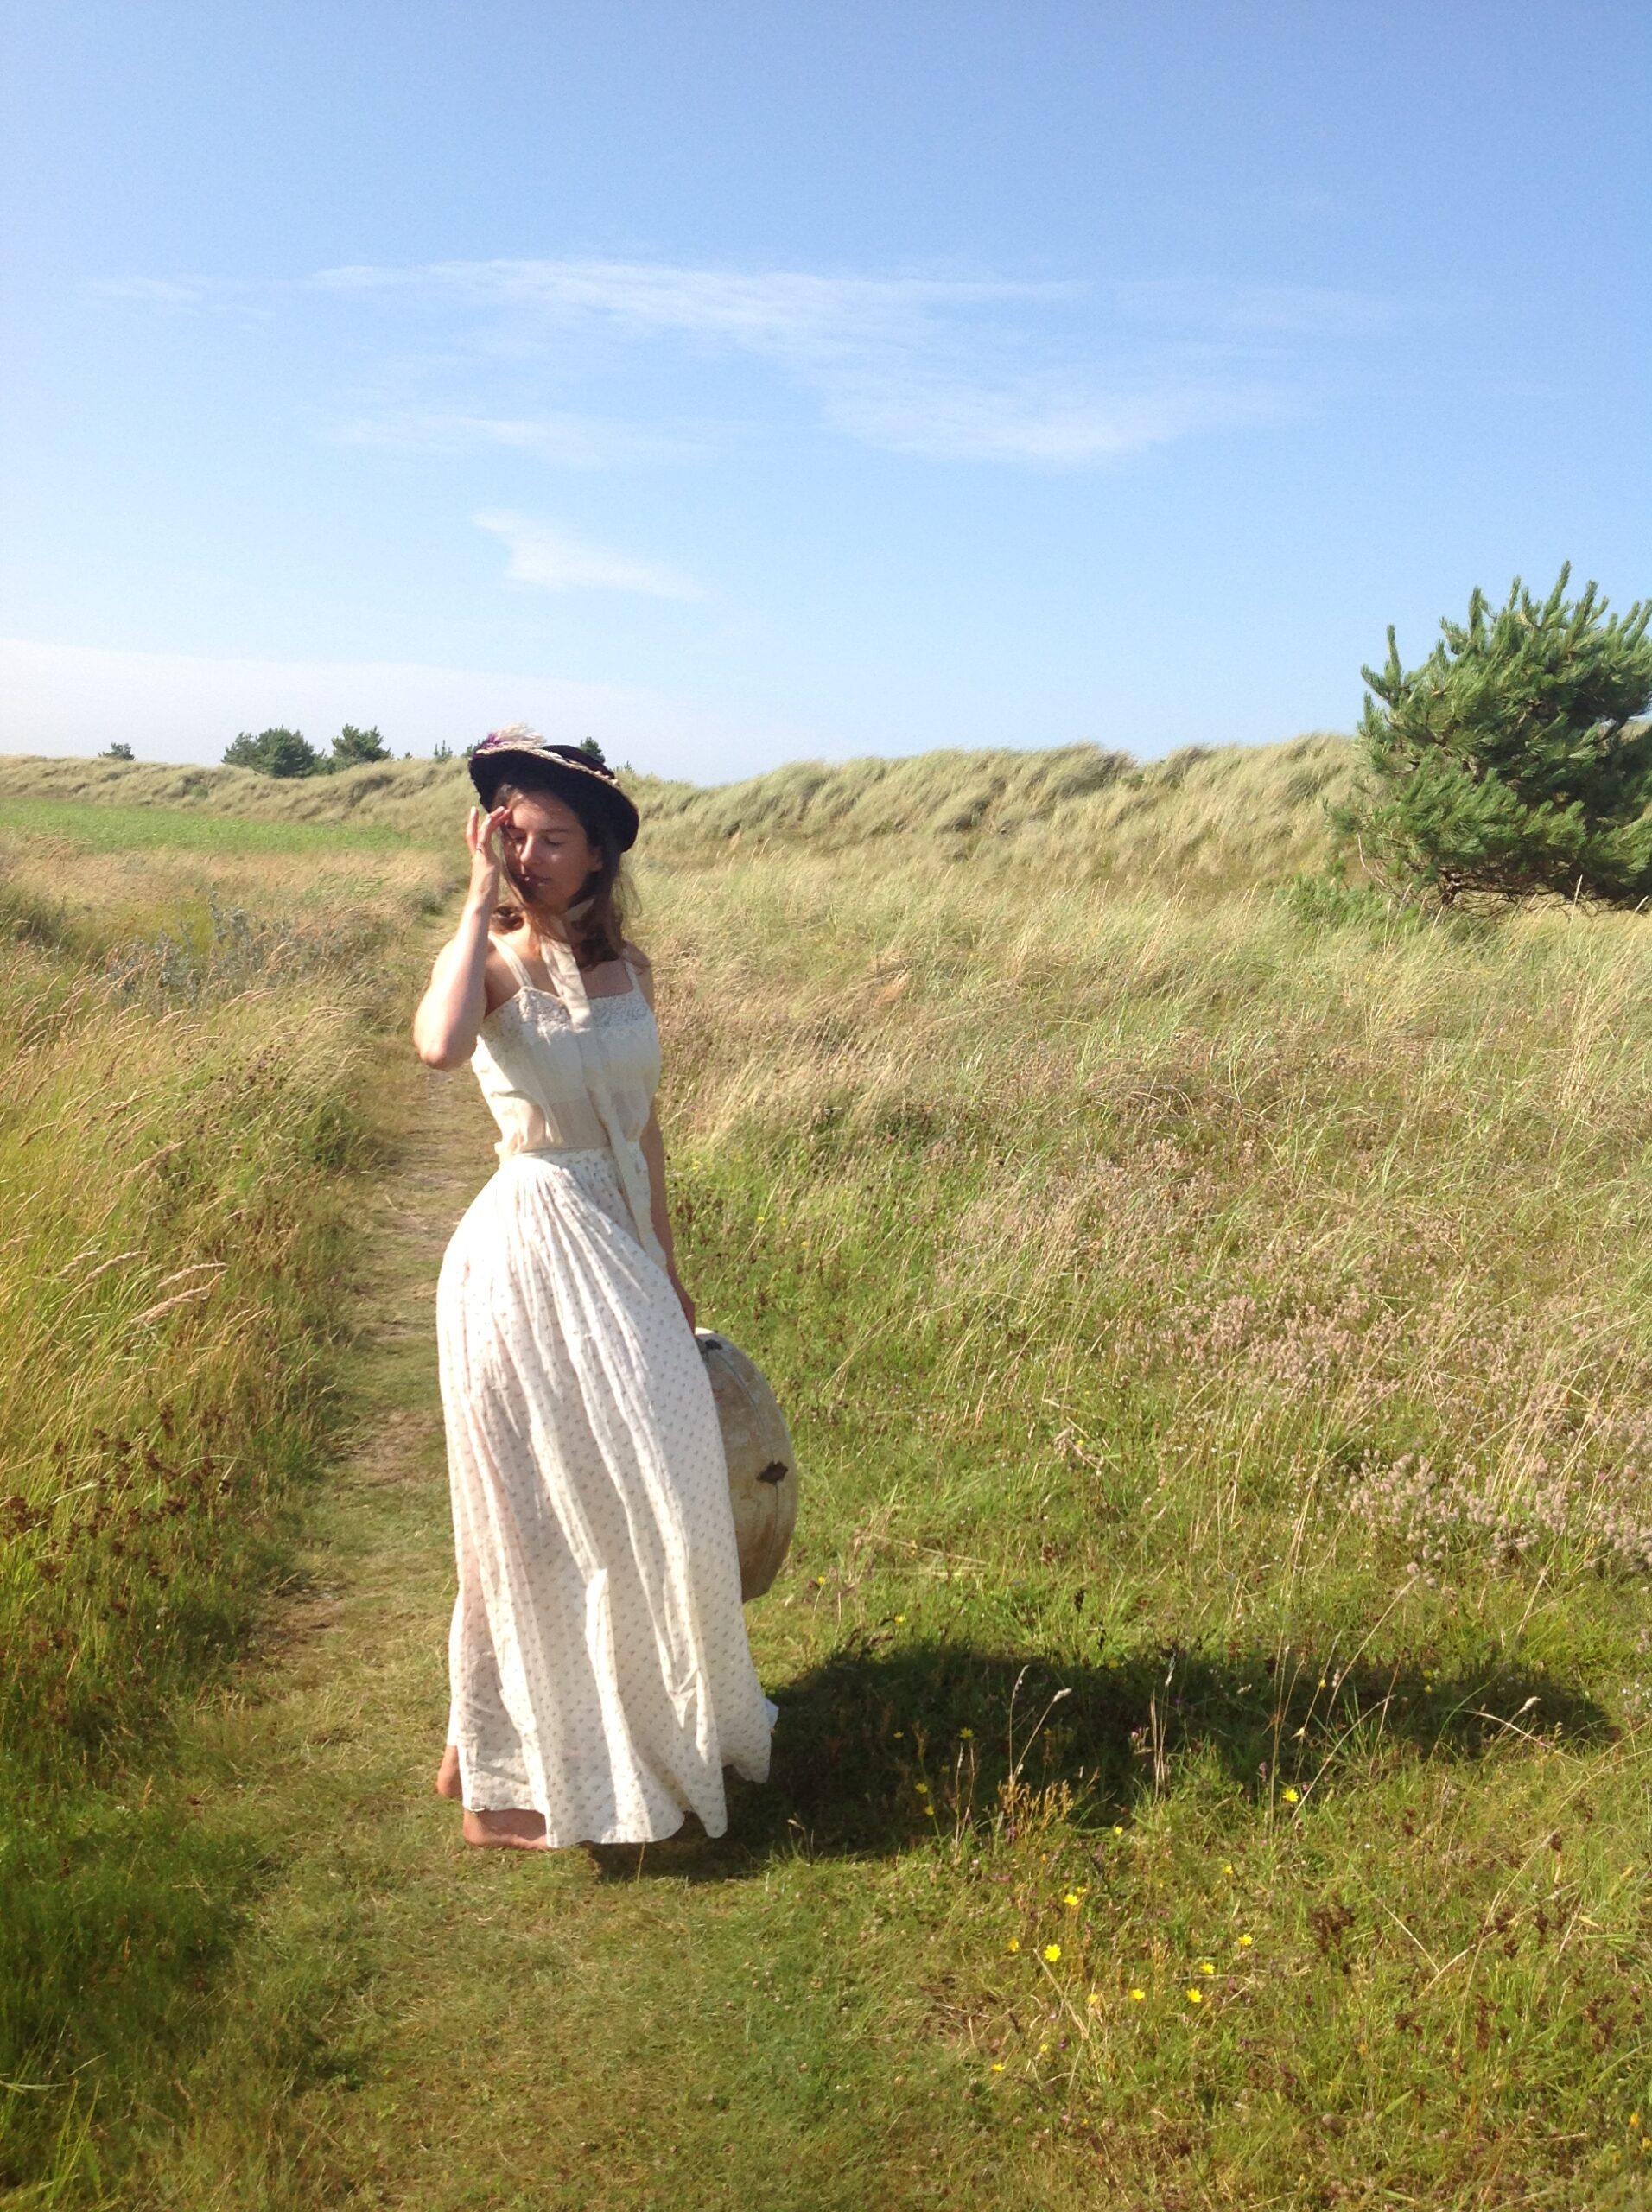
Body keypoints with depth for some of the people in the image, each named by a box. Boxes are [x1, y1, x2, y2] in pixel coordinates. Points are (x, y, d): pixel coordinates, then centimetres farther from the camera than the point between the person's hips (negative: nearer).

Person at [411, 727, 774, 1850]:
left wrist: (668, 1270, 18)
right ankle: (512, 1771, 23)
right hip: (527, 1255, -6)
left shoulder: (629, 970, 6)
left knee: (642, 1497, 16)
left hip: (619, 1250, 6)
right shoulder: (489, 963, -10)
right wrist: (482, 898, -24)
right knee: (546, 1512, 4)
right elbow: (439, 1046, -35)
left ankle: (646, 1727, 39)